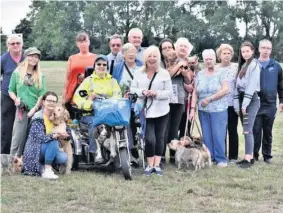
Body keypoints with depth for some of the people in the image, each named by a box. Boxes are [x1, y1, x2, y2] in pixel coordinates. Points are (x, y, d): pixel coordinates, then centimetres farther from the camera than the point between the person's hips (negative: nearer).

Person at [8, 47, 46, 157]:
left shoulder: (40, 76, 9)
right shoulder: (17, 73, 5)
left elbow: (42, 94, 1)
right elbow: (11, 90, 9)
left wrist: (35, 108, -12)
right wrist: (16, 99, -10)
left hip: (36, 112, 2)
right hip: (21, 111, -1)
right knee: (18, 139, -5)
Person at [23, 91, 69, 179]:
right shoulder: (38, 117, -14)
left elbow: (67, 130, 3)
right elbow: (40, 137, -24)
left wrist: (64, 135, -22)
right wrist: (54, 136, -39)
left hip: (49, 149, 6)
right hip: (35, 150, -6)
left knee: (63, 158, -21)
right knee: (53, 142, -31)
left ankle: (42, 167, 3)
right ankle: (47, 170, -22)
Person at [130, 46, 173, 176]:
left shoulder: (164, 73, 1)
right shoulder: (138, 73, 6)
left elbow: (169, 92, -2)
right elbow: (132, 88, 5)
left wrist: (157, 93, -18)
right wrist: (142, 92, -15)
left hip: (160, 111, 1)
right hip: (145, 111, 0)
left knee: (159, 137, 6)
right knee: (149, 138, -8)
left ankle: (157, 165, 16)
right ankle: (150, 165, 7)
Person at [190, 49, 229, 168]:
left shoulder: (220, 74, -2)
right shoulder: (200, 75, 9)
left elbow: (225, 90, -12)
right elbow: (195, 93, 8)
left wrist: (209, 99, -13)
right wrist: (193, 109, 0)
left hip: (218, 110, -4)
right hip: (203, 110, 4)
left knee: (218, 135, -5)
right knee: (206, 135, 7)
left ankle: (220, 159, 4)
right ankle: (209, 157, 15)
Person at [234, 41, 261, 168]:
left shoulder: (254, 65, -5)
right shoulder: (242, 66, 19)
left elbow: (252, 85, -14)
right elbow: (237, 85, 13)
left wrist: (245, 104, -18)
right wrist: (237, 104, 3)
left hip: (252, 100, -7)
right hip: (242, 99, 7)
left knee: (247, 130, -13)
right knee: (246, 130, 7)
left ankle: (248, 158, -14)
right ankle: (249, 156, 10)